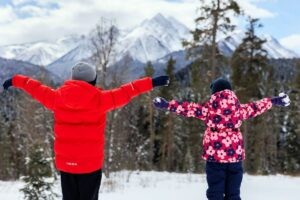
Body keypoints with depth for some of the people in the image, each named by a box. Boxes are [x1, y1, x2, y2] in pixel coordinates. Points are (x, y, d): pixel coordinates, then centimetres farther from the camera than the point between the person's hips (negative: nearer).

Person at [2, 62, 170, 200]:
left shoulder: (57, 98, -1)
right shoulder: (99, 99, -11)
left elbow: (37, 88, 13)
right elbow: (123, 93, -8)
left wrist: (16, 80, 30)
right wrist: (151, 82, -2)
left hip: (65, 162, 3)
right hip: (91, 162, -3)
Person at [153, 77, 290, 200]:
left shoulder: (209, 108, -4)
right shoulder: (239, 108, 6)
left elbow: (190, 108, -8)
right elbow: (256, 107, 18)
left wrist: (168, 105, -3)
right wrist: (275, 101, 34)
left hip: (215, 155, -3)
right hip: (235, 155, 3)